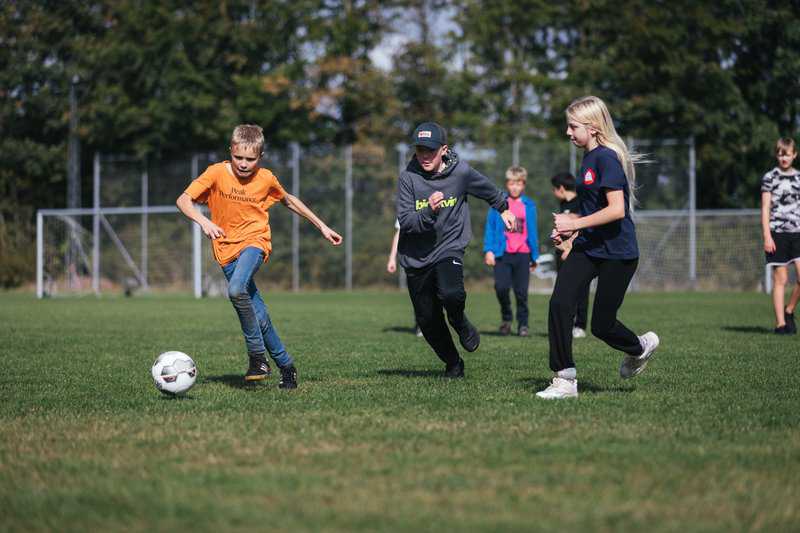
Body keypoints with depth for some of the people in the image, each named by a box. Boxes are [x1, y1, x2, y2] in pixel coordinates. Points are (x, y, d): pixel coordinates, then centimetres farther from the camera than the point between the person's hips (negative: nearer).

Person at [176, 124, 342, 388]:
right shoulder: (217, 173, -9)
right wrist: (203, 221, -35)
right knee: (259, 317, 0)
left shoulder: (266, 179, -4)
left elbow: (288, 200, 15)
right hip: (227, 248, 2)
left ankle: (257, 356, -23)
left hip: (255, 241, -2)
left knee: (237, 289, -32)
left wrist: (322, 226, 17)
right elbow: (183, 200, -16)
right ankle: (285, 365, 17)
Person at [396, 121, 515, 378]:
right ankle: (453, 364, 30)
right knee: (427, 320, 7)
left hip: (449, 249, -1)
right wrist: (429, 211, -33)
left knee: (451, 294, -31)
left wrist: (504, 208, 32)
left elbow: (489, 190, 15)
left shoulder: (460, 172, -7)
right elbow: (405, 222, -16)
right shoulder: (408, 178, -10)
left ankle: (460, 323, 5)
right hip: (416, 258, 1)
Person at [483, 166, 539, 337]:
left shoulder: (529, 205, 9)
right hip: (502, 253, -1)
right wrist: (488, 250, -5)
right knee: (501, 287, -13)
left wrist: (534, 257, 12)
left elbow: (533, 232, 13)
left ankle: (523, 324, 14)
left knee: (521, 292, 1)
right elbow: (490, 227, 4)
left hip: (522, 254, 1)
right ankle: (506, 318, 11)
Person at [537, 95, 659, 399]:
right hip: (587, 248, 8)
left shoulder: (607, 158, -17)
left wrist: (576, 224, -19)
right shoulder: (589, 158, 12)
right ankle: (565, 380, -8)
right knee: (559, 303, -12)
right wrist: (571, 226, 9)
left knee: (601, 325, 0)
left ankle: (640, 347, 33)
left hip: (617, 253, -8)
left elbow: (616, 210, -25)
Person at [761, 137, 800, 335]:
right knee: (780, 279, -2)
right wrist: (767, 236, -9)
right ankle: (780, 323, 2)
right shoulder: (770, 177, 1)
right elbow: (765, 208, -2)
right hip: (777, 233, -3)